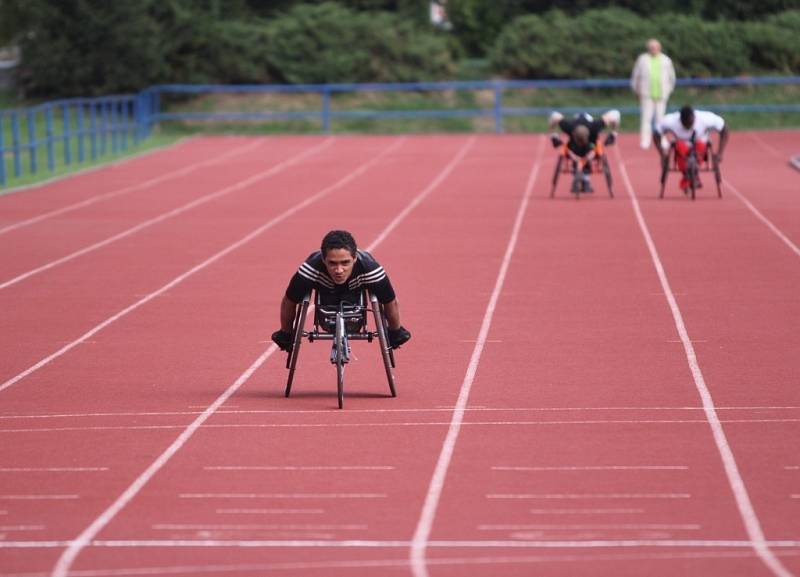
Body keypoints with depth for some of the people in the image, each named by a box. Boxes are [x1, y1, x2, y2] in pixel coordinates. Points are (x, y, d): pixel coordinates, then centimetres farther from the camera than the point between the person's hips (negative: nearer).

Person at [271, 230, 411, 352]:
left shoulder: (370, 269, -41)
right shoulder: (310, 269, -42)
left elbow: (390, 302, -20)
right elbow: (289, 301, -22)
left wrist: (395, 332, -4)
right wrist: (285, 334, -7)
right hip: (325, 290, 1)